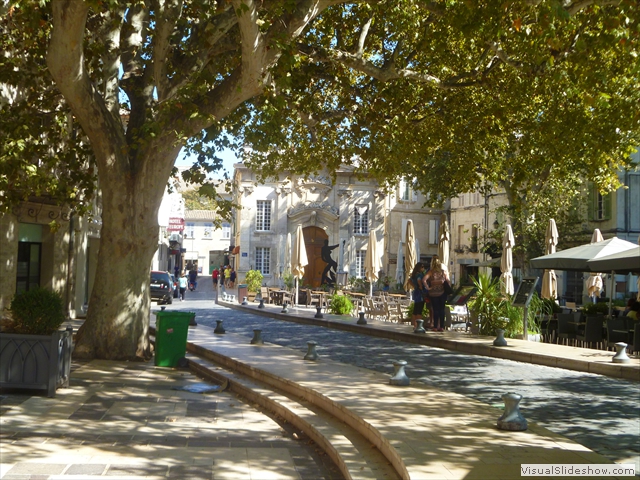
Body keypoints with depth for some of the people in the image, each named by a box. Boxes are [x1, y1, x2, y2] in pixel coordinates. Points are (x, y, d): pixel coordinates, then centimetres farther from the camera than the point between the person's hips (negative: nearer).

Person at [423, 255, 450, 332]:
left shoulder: (431, 272, -8)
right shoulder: (444, 271, -1)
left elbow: (424, 280, -20)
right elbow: (448, 281, 2)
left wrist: (427, 288, -10)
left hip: (433, 293, -1)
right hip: (442, 293, 1)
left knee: (435, 309, 4)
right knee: (442, 309, 7)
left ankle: (435, 327, 5)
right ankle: (442, 326, 8)